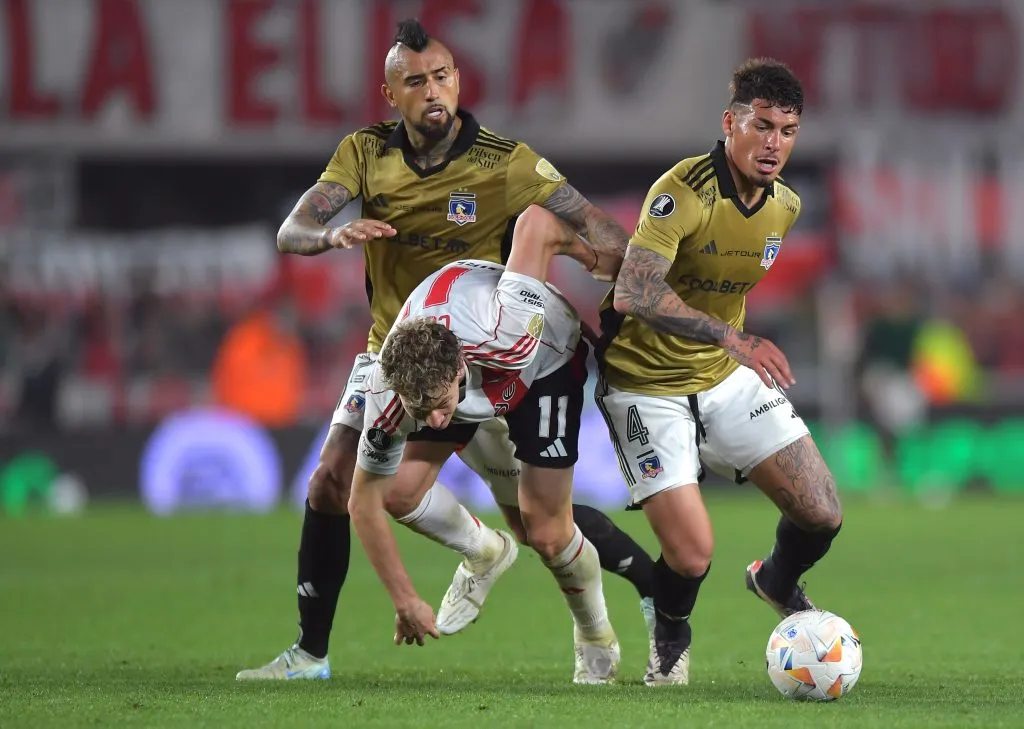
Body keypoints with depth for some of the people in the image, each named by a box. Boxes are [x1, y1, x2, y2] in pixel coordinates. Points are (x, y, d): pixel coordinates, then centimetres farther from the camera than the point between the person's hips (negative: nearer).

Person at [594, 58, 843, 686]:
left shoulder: (786, 205, -1)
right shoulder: (684, 191, -25)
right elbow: (635, 293, -36)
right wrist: (731, 338, -44)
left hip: (727, 376, 6)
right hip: (648, 387, -6)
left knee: (823, 516, -3)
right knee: (693, 554, -16)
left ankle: (779, 583, 34)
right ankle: (671, 635, 21)